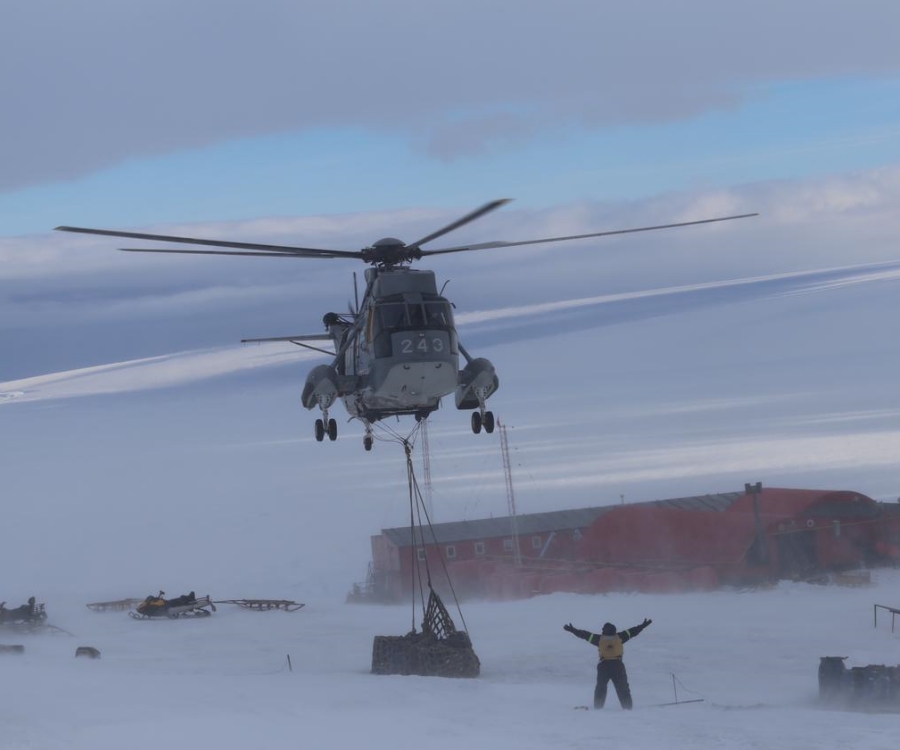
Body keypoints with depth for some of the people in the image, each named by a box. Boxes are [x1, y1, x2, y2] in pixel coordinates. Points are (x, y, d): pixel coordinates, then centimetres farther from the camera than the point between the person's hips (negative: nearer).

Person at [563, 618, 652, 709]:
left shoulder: (599, 639, 5)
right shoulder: (619, 637, 6)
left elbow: (585, 635, 8)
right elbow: (632, 632, 14)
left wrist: (573, 630, 15)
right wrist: (643, 626, 25)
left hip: (603, 666, 0)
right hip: (618, 666, 0)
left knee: (600, 688, 13)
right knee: (623, 688, 8)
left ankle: (598, 707, 7)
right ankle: (627, 707, 2)